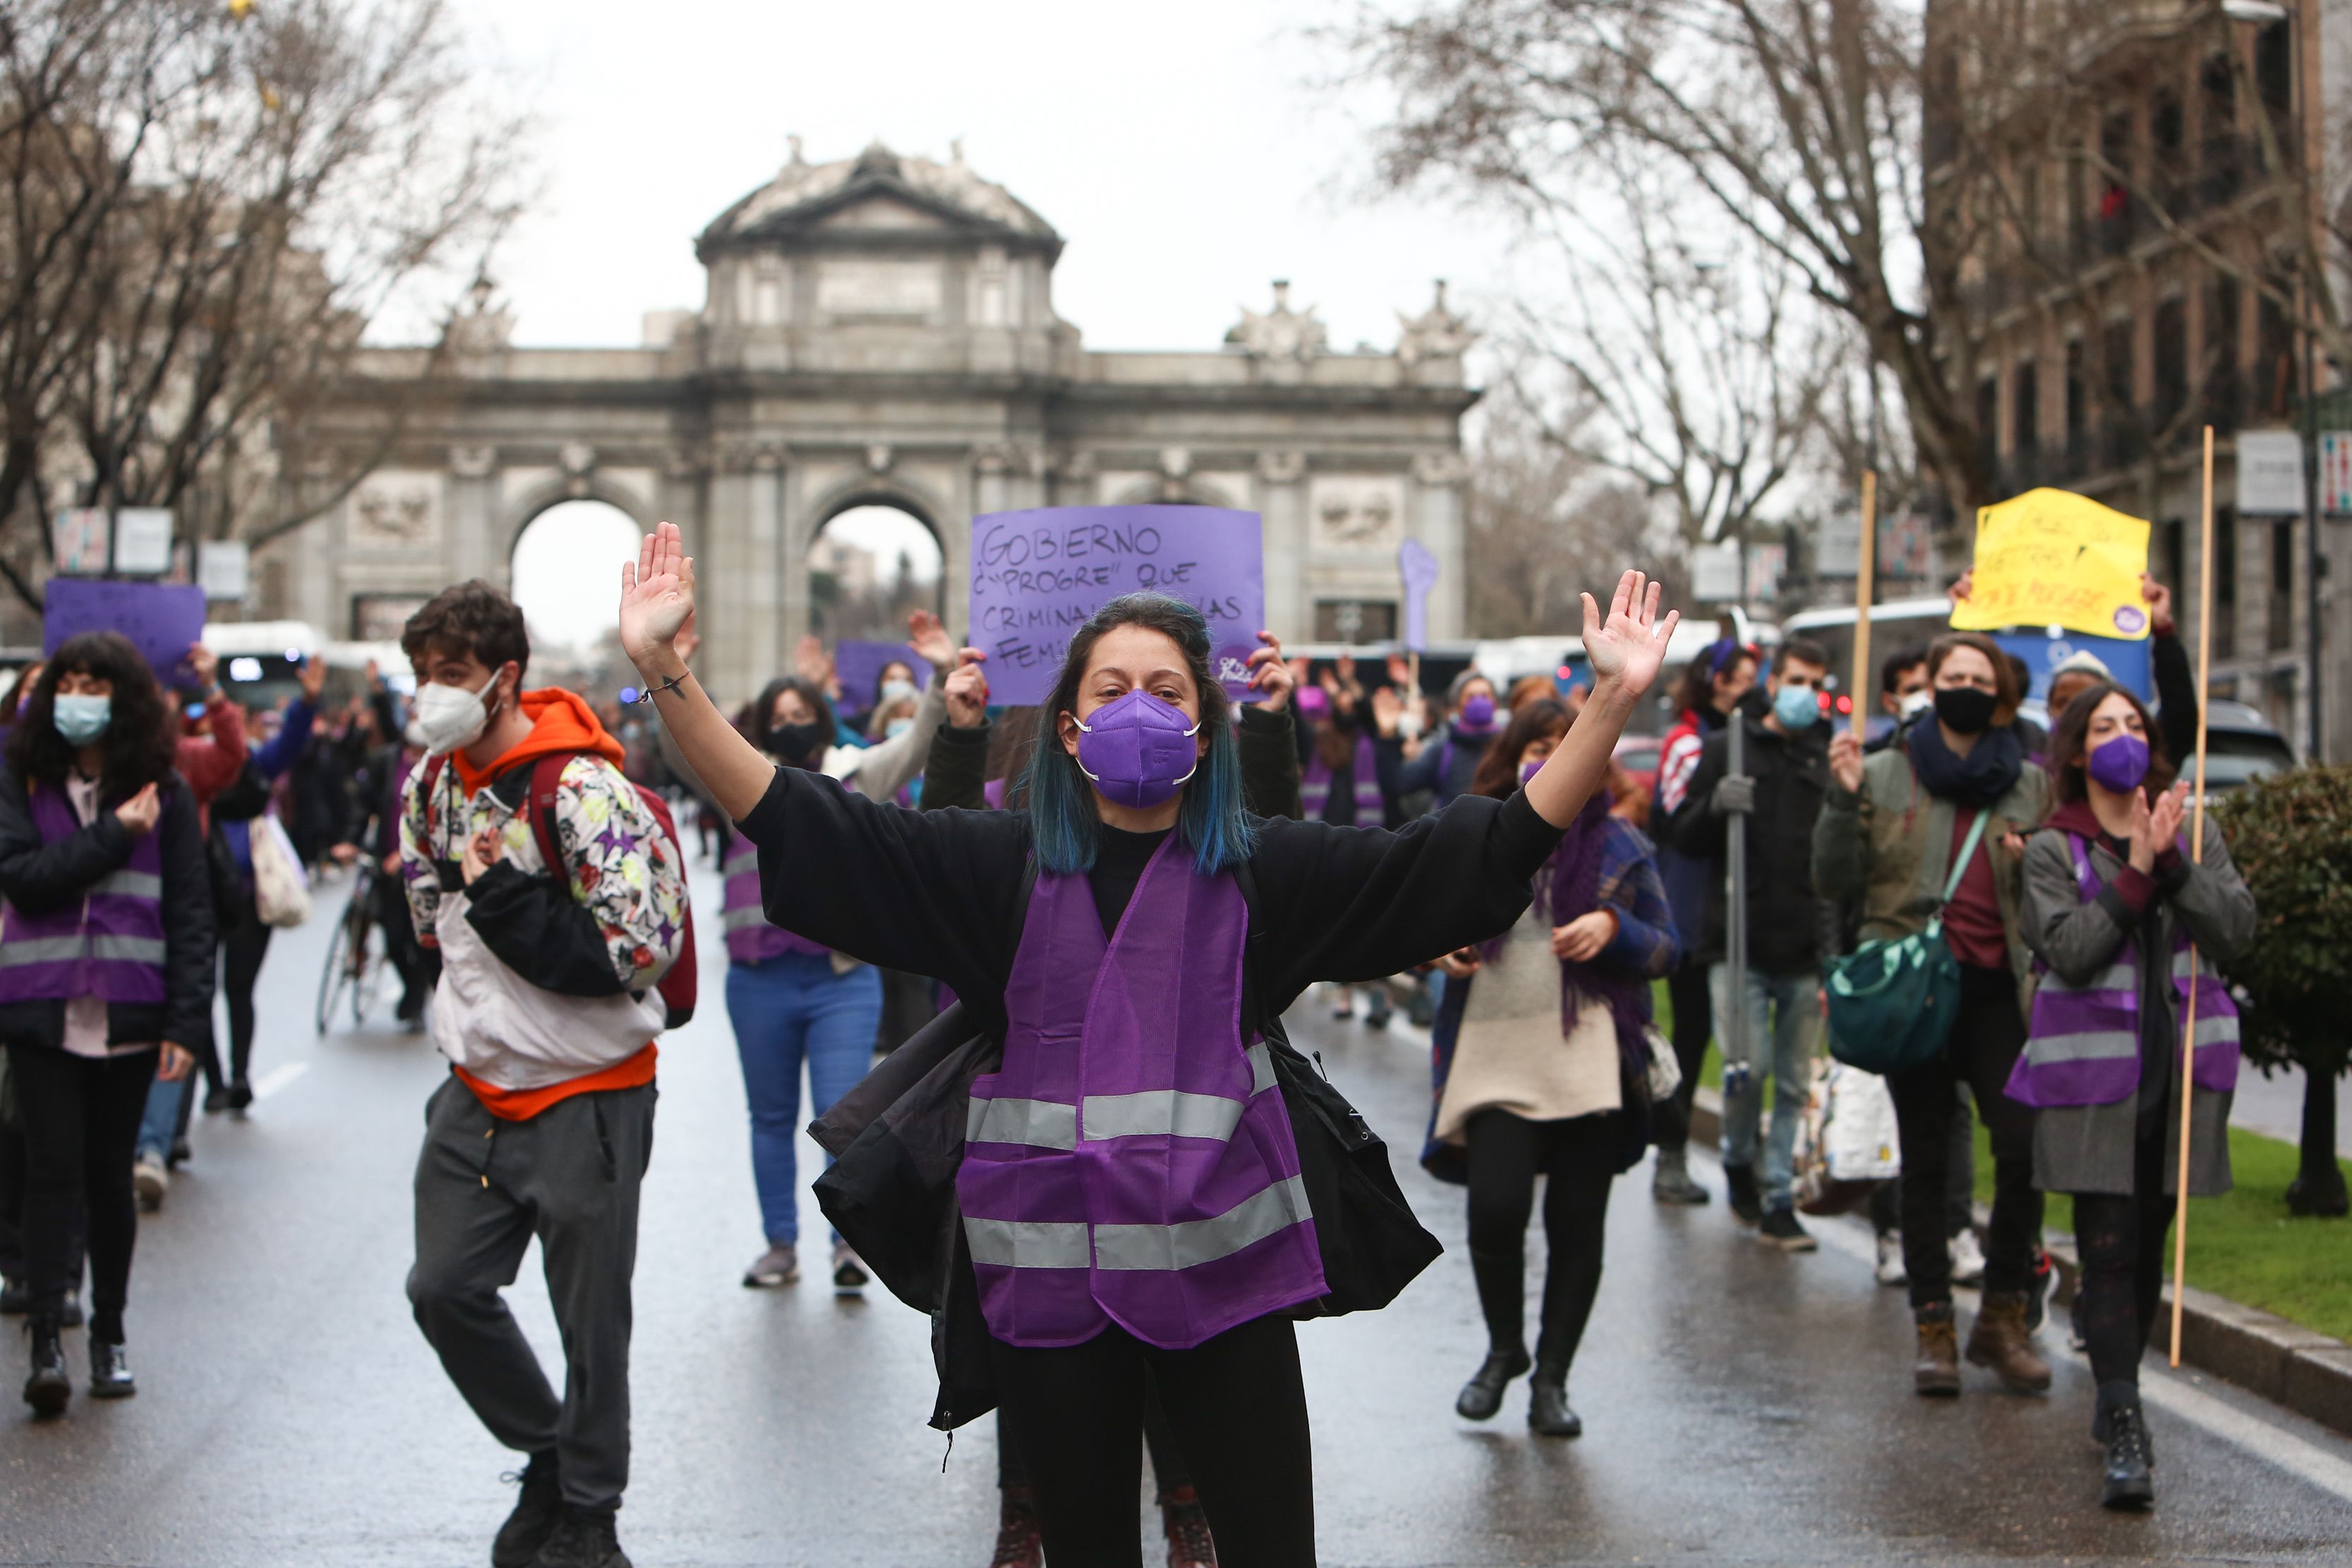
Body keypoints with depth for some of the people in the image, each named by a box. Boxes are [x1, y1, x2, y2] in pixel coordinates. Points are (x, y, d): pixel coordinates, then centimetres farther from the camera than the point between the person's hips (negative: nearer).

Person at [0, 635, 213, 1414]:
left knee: (110, 1177, 9)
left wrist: (186, 1021, -5)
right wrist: (113, 836, -14)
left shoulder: (164, 792, 3)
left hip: (128, 1016, 1)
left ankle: (109, 1335, 22)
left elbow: (190, 911, 1)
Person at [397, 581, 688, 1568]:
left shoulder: (584, 791, -20)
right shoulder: (433, 779, 5)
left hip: (586, 1098, -7)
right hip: (477, 1088, 7)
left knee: (590, 1318, 2)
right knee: (445, 1289, 8)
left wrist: (505, 901, -24)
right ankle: (548, 1458, 29)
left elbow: (639, 948, -25)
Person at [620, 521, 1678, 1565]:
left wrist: (1612, 703, -11)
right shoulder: (1005, 864, 3)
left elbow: (1489, 849, -2)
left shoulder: (1262, 870, 4)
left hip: (1223, 1262, 0)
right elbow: (795, 822, -5)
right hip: (1051, 1268, 0)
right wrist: (664, 672, -16)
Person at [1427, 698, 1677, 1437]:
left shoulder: (1618, 844, 7)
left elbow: (1666, 949, 8)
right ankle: (1503, 1348, 11)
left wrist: (1612, 926, -12)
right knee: (1495, 1208, -15)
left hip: (1590, 1064, 0)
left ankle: (1551, 1377, 16)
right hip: (1496, 1059, 0)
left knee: (1576, 1223, 1)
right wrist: (1447, 953, -1)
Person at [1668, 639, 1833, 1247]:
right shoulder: (1726, 749, 6)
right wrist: (1716, 804, -15)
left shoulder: (1831, 757, 10)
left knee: (1795, 1082, 4)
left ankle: (1778, 1199, 14)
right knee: (1748, 1069, -9)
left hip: (1806, 951, 2)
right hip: (1738, 945, -2)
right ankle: (1739, 1162, 18)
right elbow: (1684, 838, 5)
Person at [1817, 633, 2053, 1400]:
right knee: (1924, 1158, 4)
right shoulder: (1887, 774, 6)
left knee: (2024, 1146, -12)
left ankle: (2004, 1315, 3)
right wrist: (1844, 798, -11)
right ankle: (1933, 1328, 11)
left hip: (1997, 988, 1)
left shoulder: (2030, 785, 9)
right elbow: (1833, 880, 1)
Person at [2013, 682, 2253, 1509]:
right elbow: (2068, 951, -14)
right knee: (2109, 1249, -9)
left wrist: (2172, 862, -15)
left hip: (2181, 1071, 4)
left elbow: (2236, 929, -4)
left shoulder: (2193, 834, 9)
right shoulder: (2053, 849, 0)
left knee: (2150, 1245, 11)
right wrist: (2135, 871, -18)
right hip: (2092, 1076, -3)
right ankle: (2125, 1437, -12)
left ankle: (2119, 1397, 28)